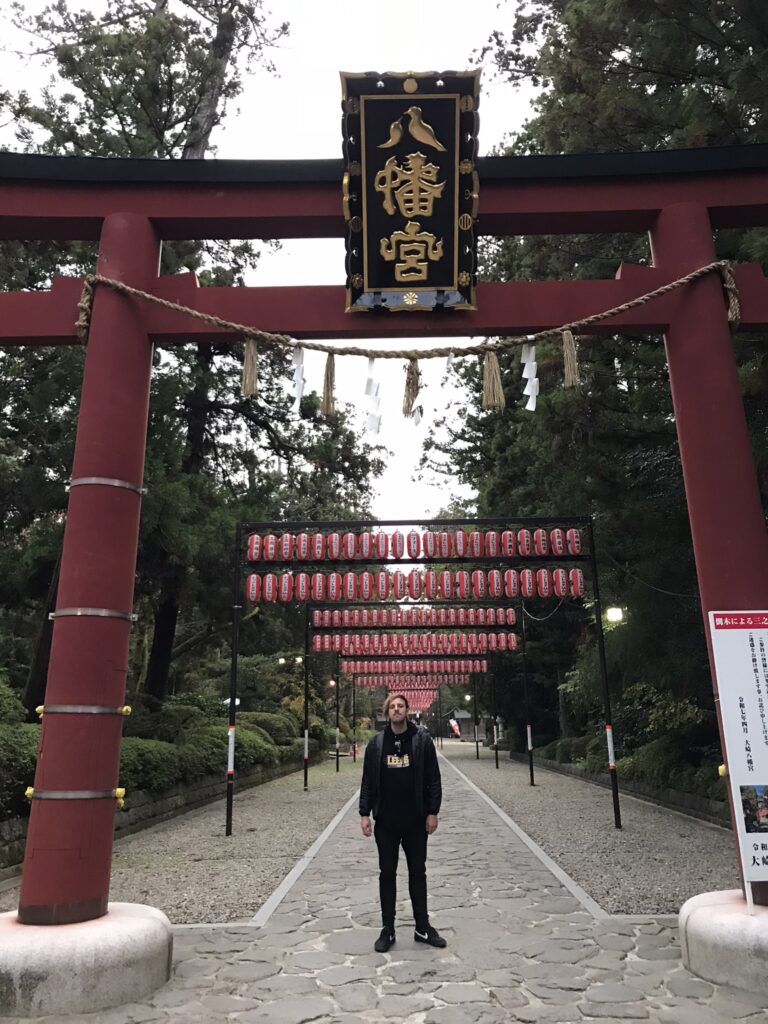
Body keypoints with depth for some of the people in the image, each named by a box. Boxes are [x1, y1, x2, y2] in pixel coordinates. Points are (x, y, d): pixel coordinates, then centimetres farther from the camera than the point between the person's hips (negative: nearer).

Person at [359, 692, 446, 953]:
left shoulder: (422, 740, -4)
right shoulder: (376, 743, 0)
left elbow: (433, 779, -3)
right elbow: (368, 781, 3)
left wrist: (432, 812, -7)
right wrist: (364, 813, -3)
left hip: (416, 820, -1)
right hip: (385, 821, 1)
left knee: (418, 873, 11)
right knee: (387, 874, 10)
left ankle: (423, 927, 24)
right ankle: (387, 929, 21)